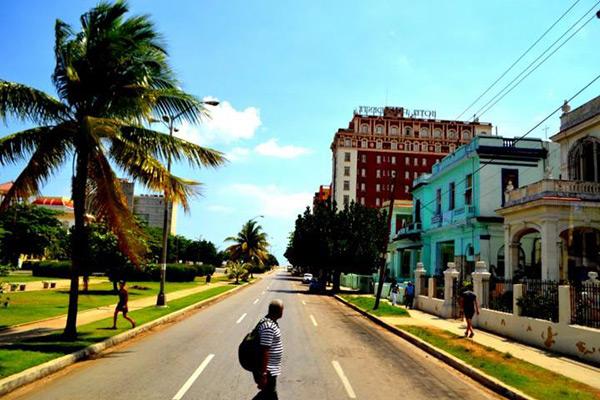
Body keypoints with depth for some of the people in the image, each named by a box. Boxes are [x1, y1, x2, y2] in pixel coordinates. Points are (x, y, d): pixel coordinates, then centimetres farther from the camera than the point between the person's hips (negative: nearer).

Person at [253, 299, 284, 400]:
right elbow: (264, 352, -26)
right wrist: (263, 374, -24)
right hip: (268, 371, -10)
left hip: (271, 368, 10)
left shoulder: (269, 321, 6)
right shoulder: (269, 327, -26)